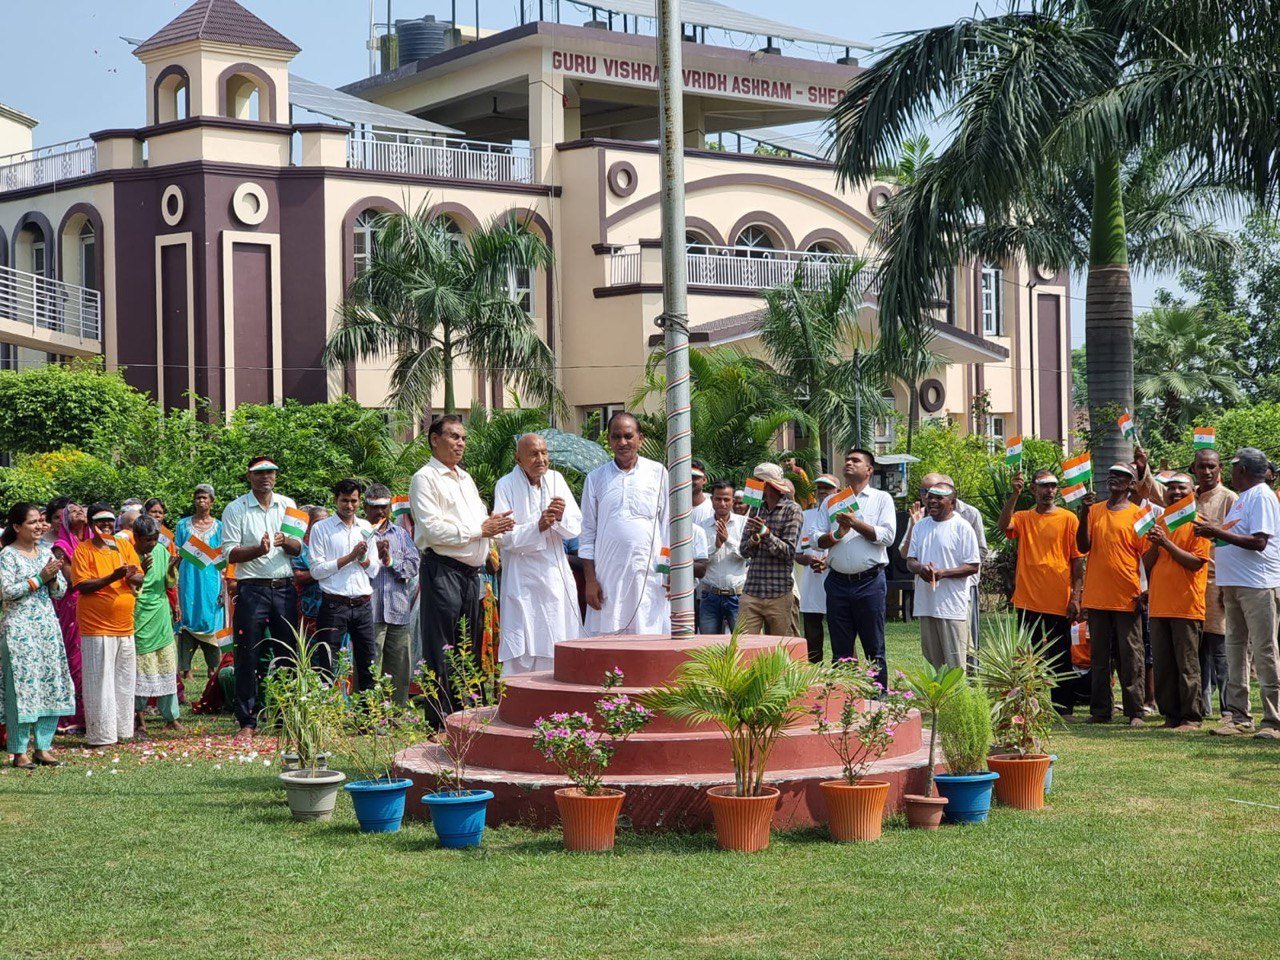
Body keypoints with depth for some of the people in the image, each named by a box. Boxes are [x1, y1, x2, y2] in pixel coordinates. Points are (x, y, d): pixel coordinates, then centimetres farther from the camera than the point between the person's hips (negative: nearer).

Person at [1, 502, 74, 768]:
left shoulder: (46, 552, 12)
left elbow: (61, 591, 12)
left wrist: (52, 578, -8)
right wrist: (40, 578, -14)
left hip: (47, 625, 6)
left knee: (51, 685, 5)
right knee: (22, 686, -6)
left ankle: (43, 747, 13)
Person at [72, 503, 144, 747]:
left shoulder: (125, 546, 12)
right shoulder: (84, 551, -3)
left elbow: (140, 578, 10)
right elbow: (82, 585, -12)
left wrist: (132, 576, -13)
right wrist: (112, 577, -22)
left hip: (125, 626, 5)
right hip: (96, 628, -5)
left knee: (125, 681, 10)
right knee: (100, 682, -5)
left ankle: (123, 730, 19)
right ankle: (101, 735, -1)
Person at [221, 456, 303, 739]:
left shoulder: (287, 505, 12)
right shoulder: (236, 509, 1)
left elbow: (299, 549, 11)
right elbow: (230, 553, -5)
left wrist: (285, 542, -11)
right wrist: (258, 550, -21)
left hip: (284, 587, 3)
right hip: (252, 590, -3)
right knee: (248, 657, -3)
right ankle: (247, 721, 1)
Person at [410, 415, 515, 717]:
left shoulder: (466, 478, 22)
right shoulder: (425, 479, -5)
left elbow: (481, 518, 25)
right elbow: (433, 528, -16)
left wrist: (495, 524, 0)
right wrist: (480, 529, -14)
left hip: (472, 573, 8)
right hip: (442, 570, -8)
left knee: (470, 648, 11)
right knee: (441, 653, -7)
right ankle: (441, 723, -6)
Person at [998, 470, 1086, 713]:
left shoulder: (1068, 519, 1)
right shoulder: (1023, 518, 9)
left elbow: (1078, 560, -1)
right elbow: (1003, 525, -13)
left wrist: (1076, 597, -7)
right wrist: (1015, 494, -22)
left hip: (1059, 602, -3)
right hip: (1027, 601, 3)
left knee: (1060, 657, 3)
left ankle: (1063, 707, 10)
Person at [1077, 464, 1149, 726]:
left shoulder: (1138, 514, 0)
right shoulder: (1094, 511, 11)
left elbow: (1147, 554, -2)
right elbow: (1083, 547, 2)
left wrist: (1146, 591, -10)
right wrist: (1084, 514, -11)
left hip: (1127, 597, -4)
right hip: (1097, 596, 4)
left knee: (1131, 656, -3)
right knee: (1099, 657, 8)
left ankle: (1135, 711, 0)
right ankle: (1100, 710, 13)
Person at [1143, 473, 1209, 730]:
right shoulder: (1159, 523, 16)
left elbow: (1196, 562, -12)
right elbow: (1147, 563, 12)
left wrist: (1167, 543, -15)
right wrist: (1155, 544, -6)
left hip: (1186, 605, -6)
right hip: (1159, 605, 6)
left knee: (1187, 665, -5)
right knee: (1162, 665, 6)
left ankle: (1192, 718, -1)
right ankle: (1170, 715, 13)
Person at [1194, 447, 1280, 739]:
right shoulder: (1242, 498, 19)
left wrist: (1217, 532, -19)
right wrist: (1214, 533, 7)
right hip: (1234, 585, 10)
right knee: (1235, 649, 11)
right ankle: (1239, 717, 17)